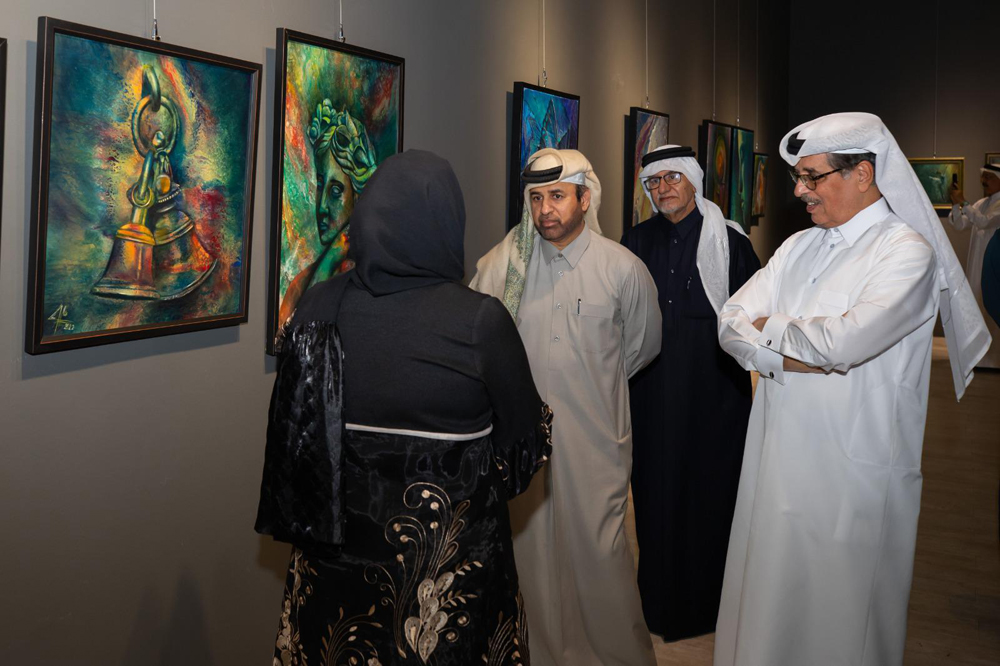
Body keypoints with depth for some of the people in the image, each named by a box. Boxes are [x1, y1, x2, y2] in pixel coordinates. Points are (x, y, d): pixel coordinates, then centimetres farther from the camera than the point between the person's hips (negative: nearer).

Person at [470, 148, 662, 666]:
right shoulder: (504, 261, -1)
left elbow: (642, 346, 14)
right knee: (531, 545, 9)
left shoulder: (624, 268, -1)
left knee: (600, 550, 2)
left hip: (595, 437, -1)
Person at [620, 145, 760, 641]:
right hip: (652, 392, 3)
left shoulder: (728, 241, -2)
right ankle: (660, 597, 26)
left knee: (712, 493, 5)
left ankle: (711, 599, 23)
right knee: (657, 493, 9)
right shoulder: (636, 242, 7)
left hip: (714, 394, -2)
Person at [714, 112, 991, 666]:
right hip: (778, 462, 6)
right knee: (767, 600, 15)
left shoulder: (907, 251, -10)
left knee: (838, 614, 7)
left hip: (850, 475, -6)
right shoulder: (798, 248, 11)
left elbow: (845, 340, -25)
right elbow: (732, 322, 3)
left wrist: (769, 327, -7)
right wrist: (787, 357, -15)